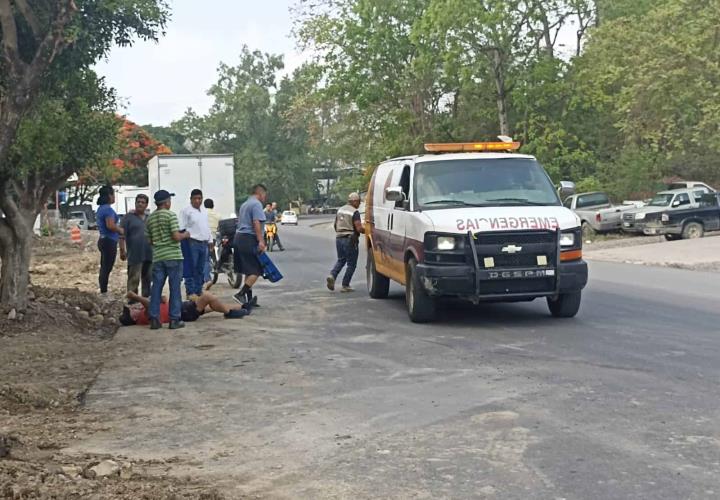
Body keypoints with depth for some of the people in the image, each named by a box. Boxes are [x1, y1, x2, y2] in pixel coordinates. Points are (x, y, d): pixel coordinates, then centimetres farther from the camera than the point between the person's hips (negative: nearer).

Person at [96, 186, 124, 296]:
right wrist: (120, 230, -10)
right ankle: (104, 293, -5)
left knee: (104, 268, 14)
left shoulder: (101, 208, 15)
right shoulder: (108, 209, -16)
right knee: (107, 269, -7)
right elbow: (110, 225, -27)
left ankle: (103, 292, 19)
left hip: (103, 240, 10)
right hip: (109, 241, -10)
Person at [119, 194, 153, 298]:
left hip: (149, 254, 6)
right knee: (134, 279, -6)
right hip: (135, 255, -6)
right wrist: (122, 251, -13)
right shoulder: (129, 217, 0)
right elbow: (122, 236, -5)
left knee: (148, 279, 11)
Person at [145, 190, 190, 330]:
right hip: (173, 255, -5)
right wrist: (185, 235, 4)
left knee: (156, 287, 7)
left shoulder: (150, 218, 10)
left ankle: (154, 319, 5)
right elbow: (176, 237, -15)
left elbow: (149, 240, 12)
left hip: (157, 257, 5)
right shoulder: (171, 215, -8)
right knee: (175, 287, 1)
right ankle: (174, 319, 1)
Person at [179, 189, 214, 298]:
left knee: (201, 270, 12)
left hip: (204, 243, 7)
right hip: (192, 243, -7)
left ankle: (198, 291, 19)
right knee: (191, 270, -7)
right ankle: (190, 292, -4)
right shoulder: (186, 211, -4)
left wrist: (210, 241, 20)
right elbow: (181, 228, -8)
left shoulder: (204, 212, 18)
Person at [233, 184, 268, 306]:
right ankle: (241, 294, -17)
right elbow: (256, 223, -19)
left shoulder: (244, 205, 22)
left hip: (239, 237, 10)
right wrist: (261, 241, -22)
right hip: (250, 239, -10)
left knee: (249, 271, 13)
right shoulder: (256, 204, -8)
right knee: (256, 271, -9)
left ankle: (249, 298, 14)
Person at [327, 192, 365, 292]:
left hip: (339, 238, 7)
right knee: (351, 264, 5)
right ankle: (345, 285, 4)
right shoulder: (355, 212, -12)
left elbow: (335, 225, 19)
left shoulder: (340, 210, 11)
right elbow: (359, 228, -19)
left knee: (341, 260, 21)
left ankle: (332, 275, -3)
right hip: (350, 240, -7)